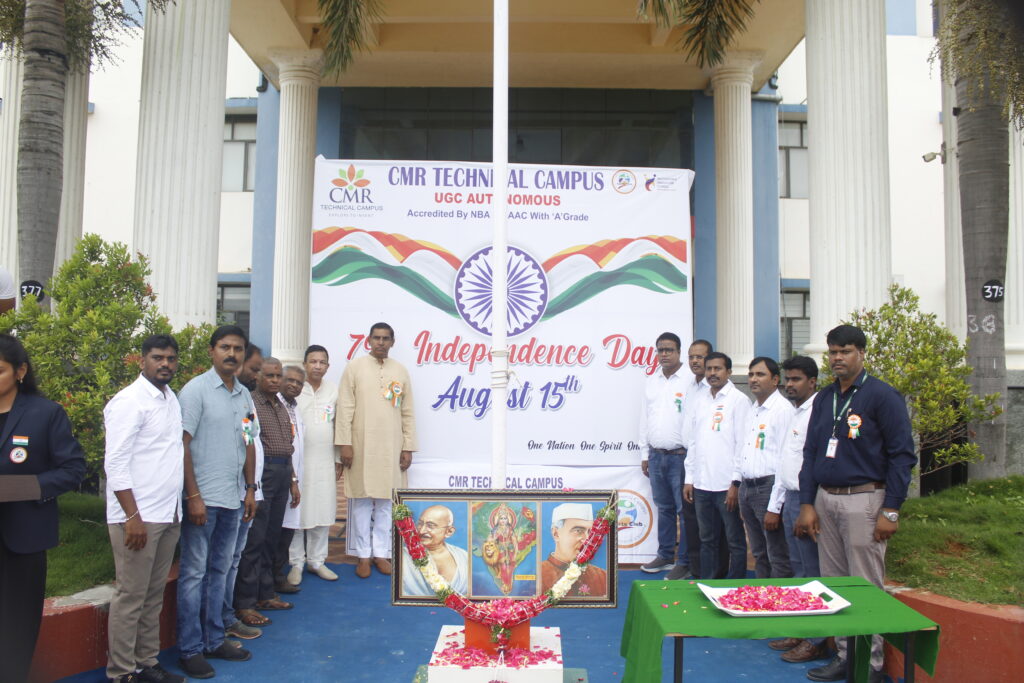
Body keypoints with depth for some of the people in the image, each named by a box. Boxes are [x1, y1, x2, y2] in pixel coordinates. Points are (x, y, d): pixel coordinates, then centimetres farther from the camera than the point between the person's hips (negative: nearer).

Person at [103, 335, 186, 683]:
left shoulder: (171, 399, 11)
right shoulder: (129, 401, -11)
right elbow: (115, 463, -15)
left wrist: (178, 507, 12)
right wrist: (133, 516, -18)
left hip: (168, 514, 7)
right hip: (138, 516, -7)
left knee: (153, 596, 14)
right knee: (130, 597, 2)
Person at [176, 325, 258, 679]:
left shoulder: (244, 394, 11)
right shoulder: (196, 390, -8)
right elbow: (182, 444, -12)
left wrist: (251, 488, 13)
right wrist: (193, 496, -15)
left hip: (232, 500, 6)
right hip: (202, 499, -6)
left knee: (220, 570, 15)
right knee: (194, 573, 3)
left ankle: (214, 640, 26)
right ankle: (190, 649, 14)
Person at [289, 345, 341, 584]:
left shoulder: (334, 390, 8)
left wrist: (339, 459, 11)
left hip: (325, 462, 3)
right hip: (297, 461, -3)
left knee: (323, 513, 7)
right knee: (297, 512, 1)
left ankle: (316, 560, 21)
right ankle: (296, 563, 15)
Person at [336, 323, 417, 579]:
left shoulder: (401, 371, 9)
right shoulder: (354, 368, 2)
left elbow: (407, 413, 8)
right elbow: (345, 409, -2)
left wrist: (408, 447, 4)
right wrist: (345, 443, -9)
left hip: (391, 448, 2)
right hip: (361, 446, -2)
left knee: (385, 502, 6)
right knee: (362, 500, 3)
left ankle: (381, 553, 17)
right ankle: (363, 555, 13)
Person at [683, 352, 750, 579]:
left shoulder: (738, 400, -5)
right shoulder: (701, 401, 13)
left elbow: (743, 444, -10)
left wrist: (736, 483, -14)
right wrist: (689, 478, 11)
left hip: (726, 485, -6)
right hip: (702, 484, 6)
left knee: (735, 541, 5)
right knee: (707, 540, 15)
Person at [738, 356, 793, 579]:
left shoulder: (783, 409, -11)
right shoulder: (752, 409, 16)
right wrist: (742, 489, 17)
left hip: (769, 487, -9)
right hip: (747, 486, 9)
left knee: (778, 559, -1)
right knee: (759, 554, 17)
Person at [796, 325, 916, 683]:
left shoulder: (882, 396, -7)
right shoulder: (823, 398, 11)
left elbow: (902, 455, -8)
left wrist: (891, 511, -12)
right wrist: (807, 504, 7)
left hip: (864, 499, -6)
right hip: (825, 500, 6)